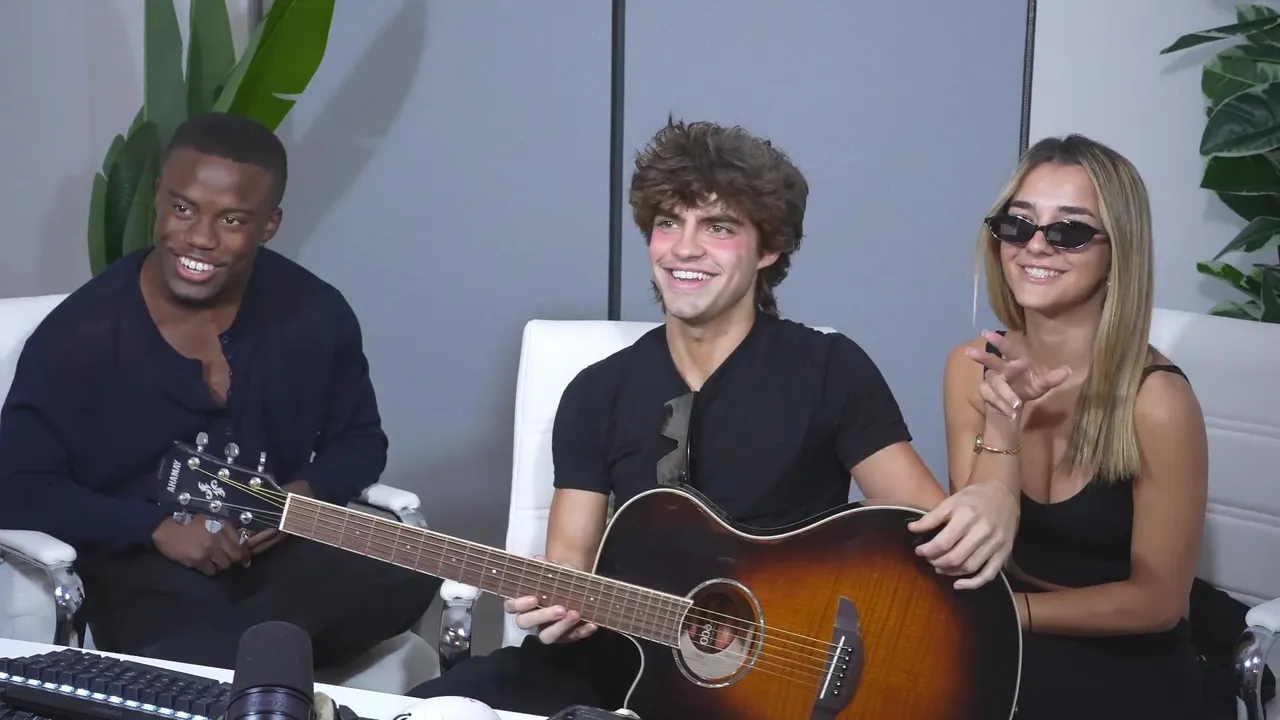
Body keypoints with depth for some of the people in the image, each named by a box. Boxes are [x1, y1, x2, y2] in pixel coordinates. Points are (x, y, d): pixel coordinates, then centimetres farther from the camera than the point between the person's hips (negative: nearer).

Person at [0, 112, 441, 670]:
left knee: (411, 569, -27)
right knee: (202, 664, -38)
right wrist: (158, 529, -17)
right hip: (143, 562, -4)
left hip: (280, 547, 4)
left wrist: (305, 494, -10)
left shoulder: (317, 313, -1)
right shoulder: (77, 333, -8)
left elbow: (359, 441, 13)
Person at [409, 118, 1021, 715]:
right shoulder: (597, 393, 8)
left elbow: (929, 520, -5)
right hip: (631, 659, 1)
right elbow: (571, 555, 6)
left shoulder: (831, 370, -2)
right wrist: (552, 598, -19)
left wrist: (990, 502, -29)